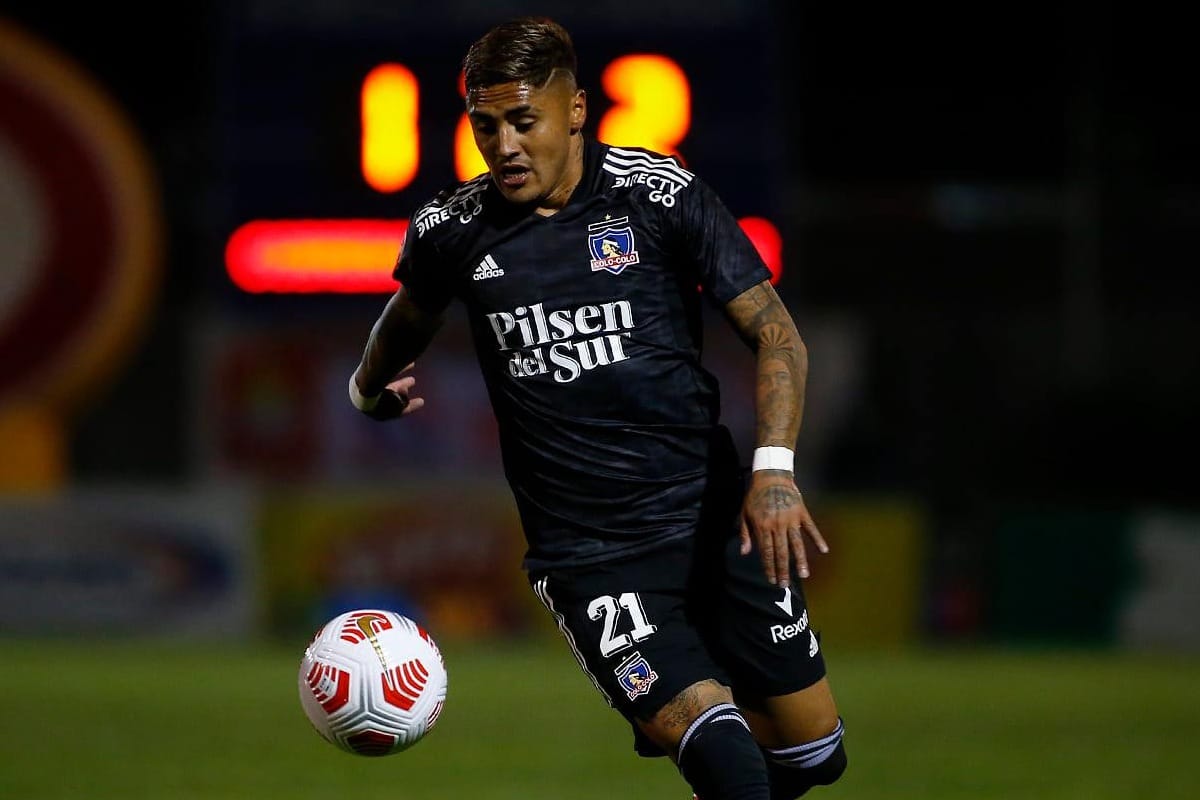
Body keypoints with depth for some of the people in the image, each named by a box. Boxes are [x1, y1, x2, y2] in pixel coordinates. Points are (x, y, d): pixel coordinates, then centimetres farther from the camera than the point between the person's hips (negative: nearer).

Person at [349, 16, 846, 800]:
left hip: (713, 514, 1)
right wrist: (367, 391, 41)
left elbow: (776, 334, -3)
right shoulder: (452, 231, 0)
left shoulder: (664, 196, -5)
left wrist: (774, 467, -18)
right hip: (584, 551, -1)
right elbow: (409, 319, 24)